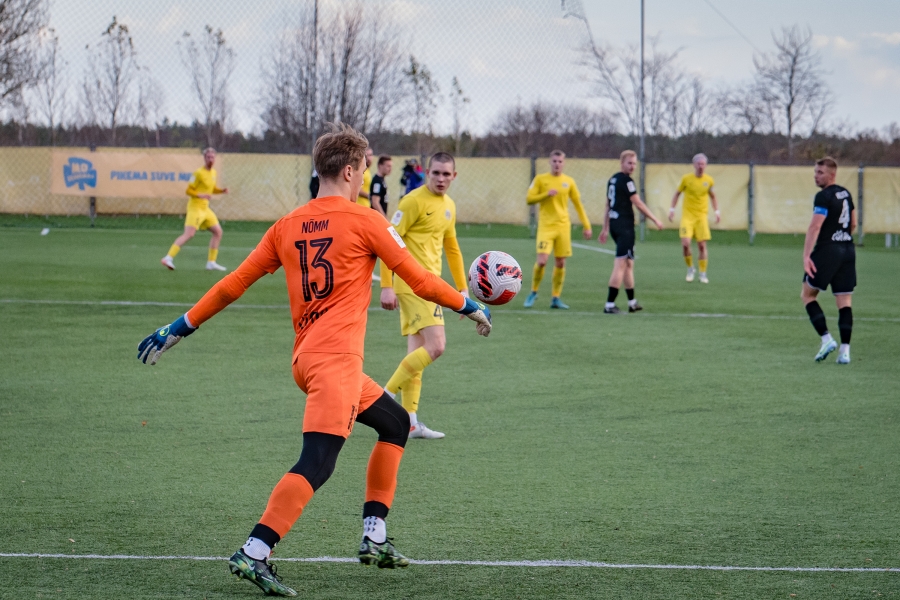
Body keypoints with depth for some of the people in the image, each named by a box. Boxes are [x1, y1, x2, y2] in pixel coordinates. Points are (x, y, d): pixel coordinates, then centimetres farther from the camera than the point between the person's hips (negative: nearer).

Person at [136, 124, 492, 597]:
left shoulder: (287, 226, 14)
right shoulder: (364, 221, -2)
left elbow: (232, 286, 14)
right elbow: (419, 280, 3)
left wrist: (178, 329, 22)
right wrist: (472, 308, 17)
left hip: (306, 358, 8)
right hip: (336, 358, -8)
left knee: (396, 424, 23)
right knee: (316, 464, -15)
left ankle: (374, 539, 20)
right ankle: (253, 554, -27)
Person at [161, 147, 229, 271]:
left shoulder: (213, 172, 12)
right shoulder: (199, 173, -13)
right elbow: (188, 190, -12)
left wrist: (222, 190, 8)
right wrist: (201, 195, -26)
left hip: (205, 208, 9)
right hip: (195, 207, -9)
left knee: (218, 231, 9)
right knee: (189, 234, -20)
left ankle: (211, 262, 15)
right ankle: (169, 258, -24)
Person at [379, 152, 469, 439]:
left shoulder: (449, 206, 14)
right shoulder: (414, 201, -12)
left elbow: (452, 248, 26)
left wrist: (463, 288, 22)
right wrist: (386, 286, -18)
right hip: (412, 284, -9)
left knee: (417, 352, 9)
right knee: (436, 346, -17)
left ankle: (410, 422, 11)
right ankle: (386, 394, -9)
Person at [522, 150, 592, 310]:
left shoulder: (569, 182, 7)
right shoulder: (540, 179, 1)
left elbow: (578, 205, 12)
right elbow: (529, 199, -2)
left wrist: (586, 226, 9)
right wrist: (546, 194, -16)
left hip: (563, 226, 3)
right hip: (546, 226, -3)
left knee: (560, 263, 2)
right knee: (542, 261, -14)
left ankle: (555, 298, 11)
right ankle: (534, 292, 7)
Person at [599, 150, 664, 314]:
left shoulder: (613, 179, 14)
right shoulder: (626, 180, -13)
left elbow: (608, 205, 19)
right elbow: (638, 203, -12)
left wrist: (606, 229, 25)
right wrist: (655, 220, -4)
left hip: (614, 224, 10)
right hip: (624, 225, -10)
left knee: (629, 264, 18)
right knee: (621, 265, -9)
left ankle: (632, 302, 25)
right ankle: (610, 304, -13)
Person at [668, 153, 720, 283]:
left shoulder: (709, 180, 2)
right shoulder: (686, 179, -3)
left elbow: (712, 196, 18)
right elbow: (677, 193, 10)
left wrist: (717, 211, 9)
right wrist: (672, 209, 2)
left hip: (702, 216, 1)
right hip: (687, 215, -1)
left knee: (702, 245, -2)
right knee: (685, 243, -15)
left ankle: (703, 274, 9)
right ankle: (690, 269, 9)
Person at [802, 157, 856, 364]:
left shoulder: (824, 197, -12)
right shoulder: (846, 194, 12)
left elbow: (815, 227, -20)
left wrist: (806, 256, -24)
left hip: (827, 250, -7)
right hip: (848, 250, 7)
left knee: (807, 294, 7)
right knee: (844, 302, 4)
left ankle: (826, 338, -5)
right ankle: (845, 350, -2)